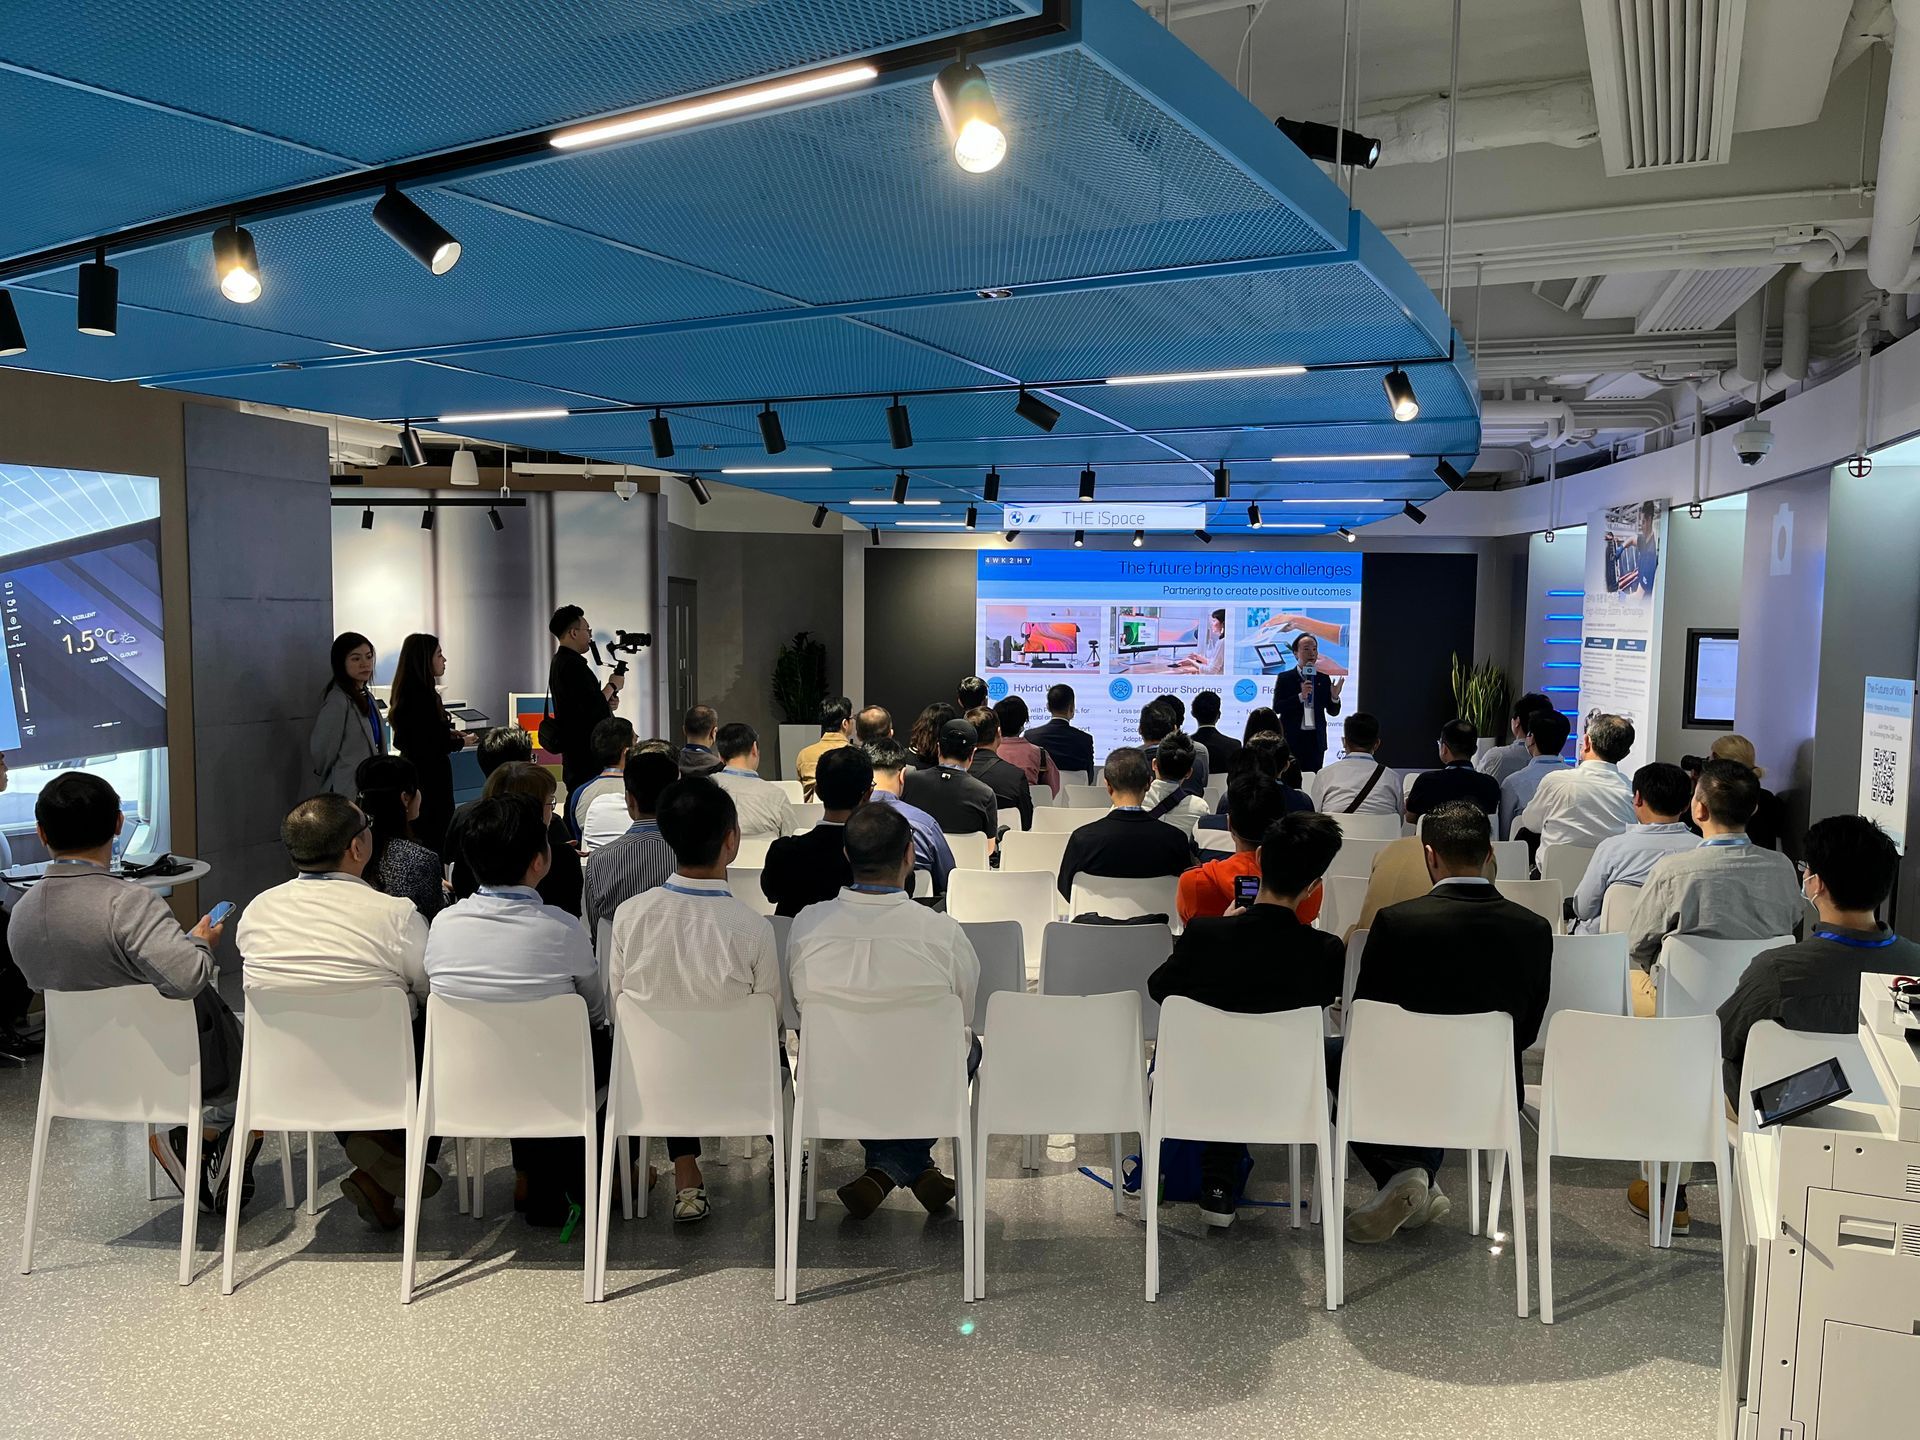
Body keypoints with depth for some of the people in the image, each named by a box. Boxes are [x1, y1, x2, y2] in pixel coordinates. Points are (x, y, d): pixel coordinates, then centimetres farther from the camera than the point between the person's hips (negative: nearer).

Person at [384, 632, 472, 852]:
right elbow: (438, 746, -19)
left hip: (412, 770, 9)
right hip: (430, 777, -9)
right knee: (436, 834, -4)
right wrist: (462, 742, -2)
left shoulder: (406, 693, 6)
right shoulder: (424, 697, -21)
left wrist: (447, 733, 11)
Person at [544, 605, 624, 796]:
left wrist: (606, 702, 8)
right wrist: (612, 686, -7)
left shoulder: (559, 661, 17)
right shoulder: (573, 665, -16)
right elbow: (593, 707, -22)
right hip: (585, 751, -11)